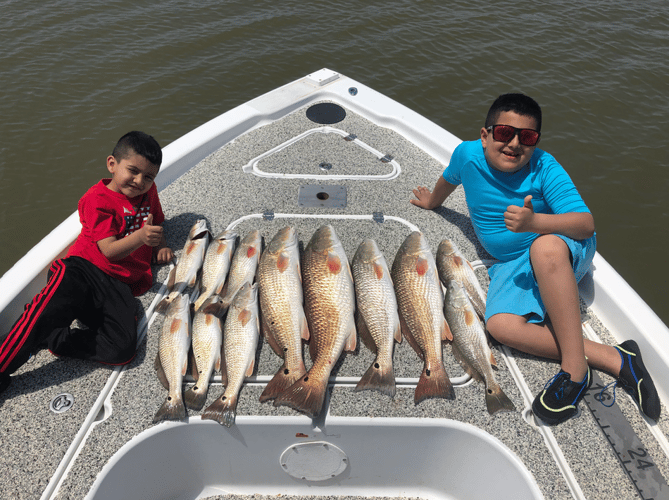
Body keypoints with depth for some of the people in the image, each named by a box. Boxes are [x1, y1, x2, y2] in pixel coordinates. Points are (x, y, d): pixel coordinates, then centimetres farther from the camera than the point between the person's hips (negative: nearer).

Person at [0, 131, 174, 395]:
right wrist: (140, 237, -30)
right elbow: (109, 250, -10)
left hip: (119, 284, 4)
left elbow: (157, 222, 38)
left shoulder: (148, 191, 18)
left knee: (122, 349, -24)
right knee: (45, 314, -38)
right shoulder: (98, 198, 0)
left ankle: (44, 339, -9)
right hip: (84, 268, -4)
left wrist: (159, 245, 15)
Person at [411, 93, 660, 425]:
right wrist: (432, 201, 35)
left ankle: (574, 368, -33)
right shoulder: (468, 154, -9)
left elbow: (587, 223, -25)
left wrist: (534, 222, -42)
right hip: (514, 265, 4)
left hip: (567, 252, -3)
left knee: (544, 247, -43)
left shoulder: (545, 168, -18)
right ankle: (610, 359, -24)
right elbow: (448, 180, 16)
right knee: (500, 325, -26)